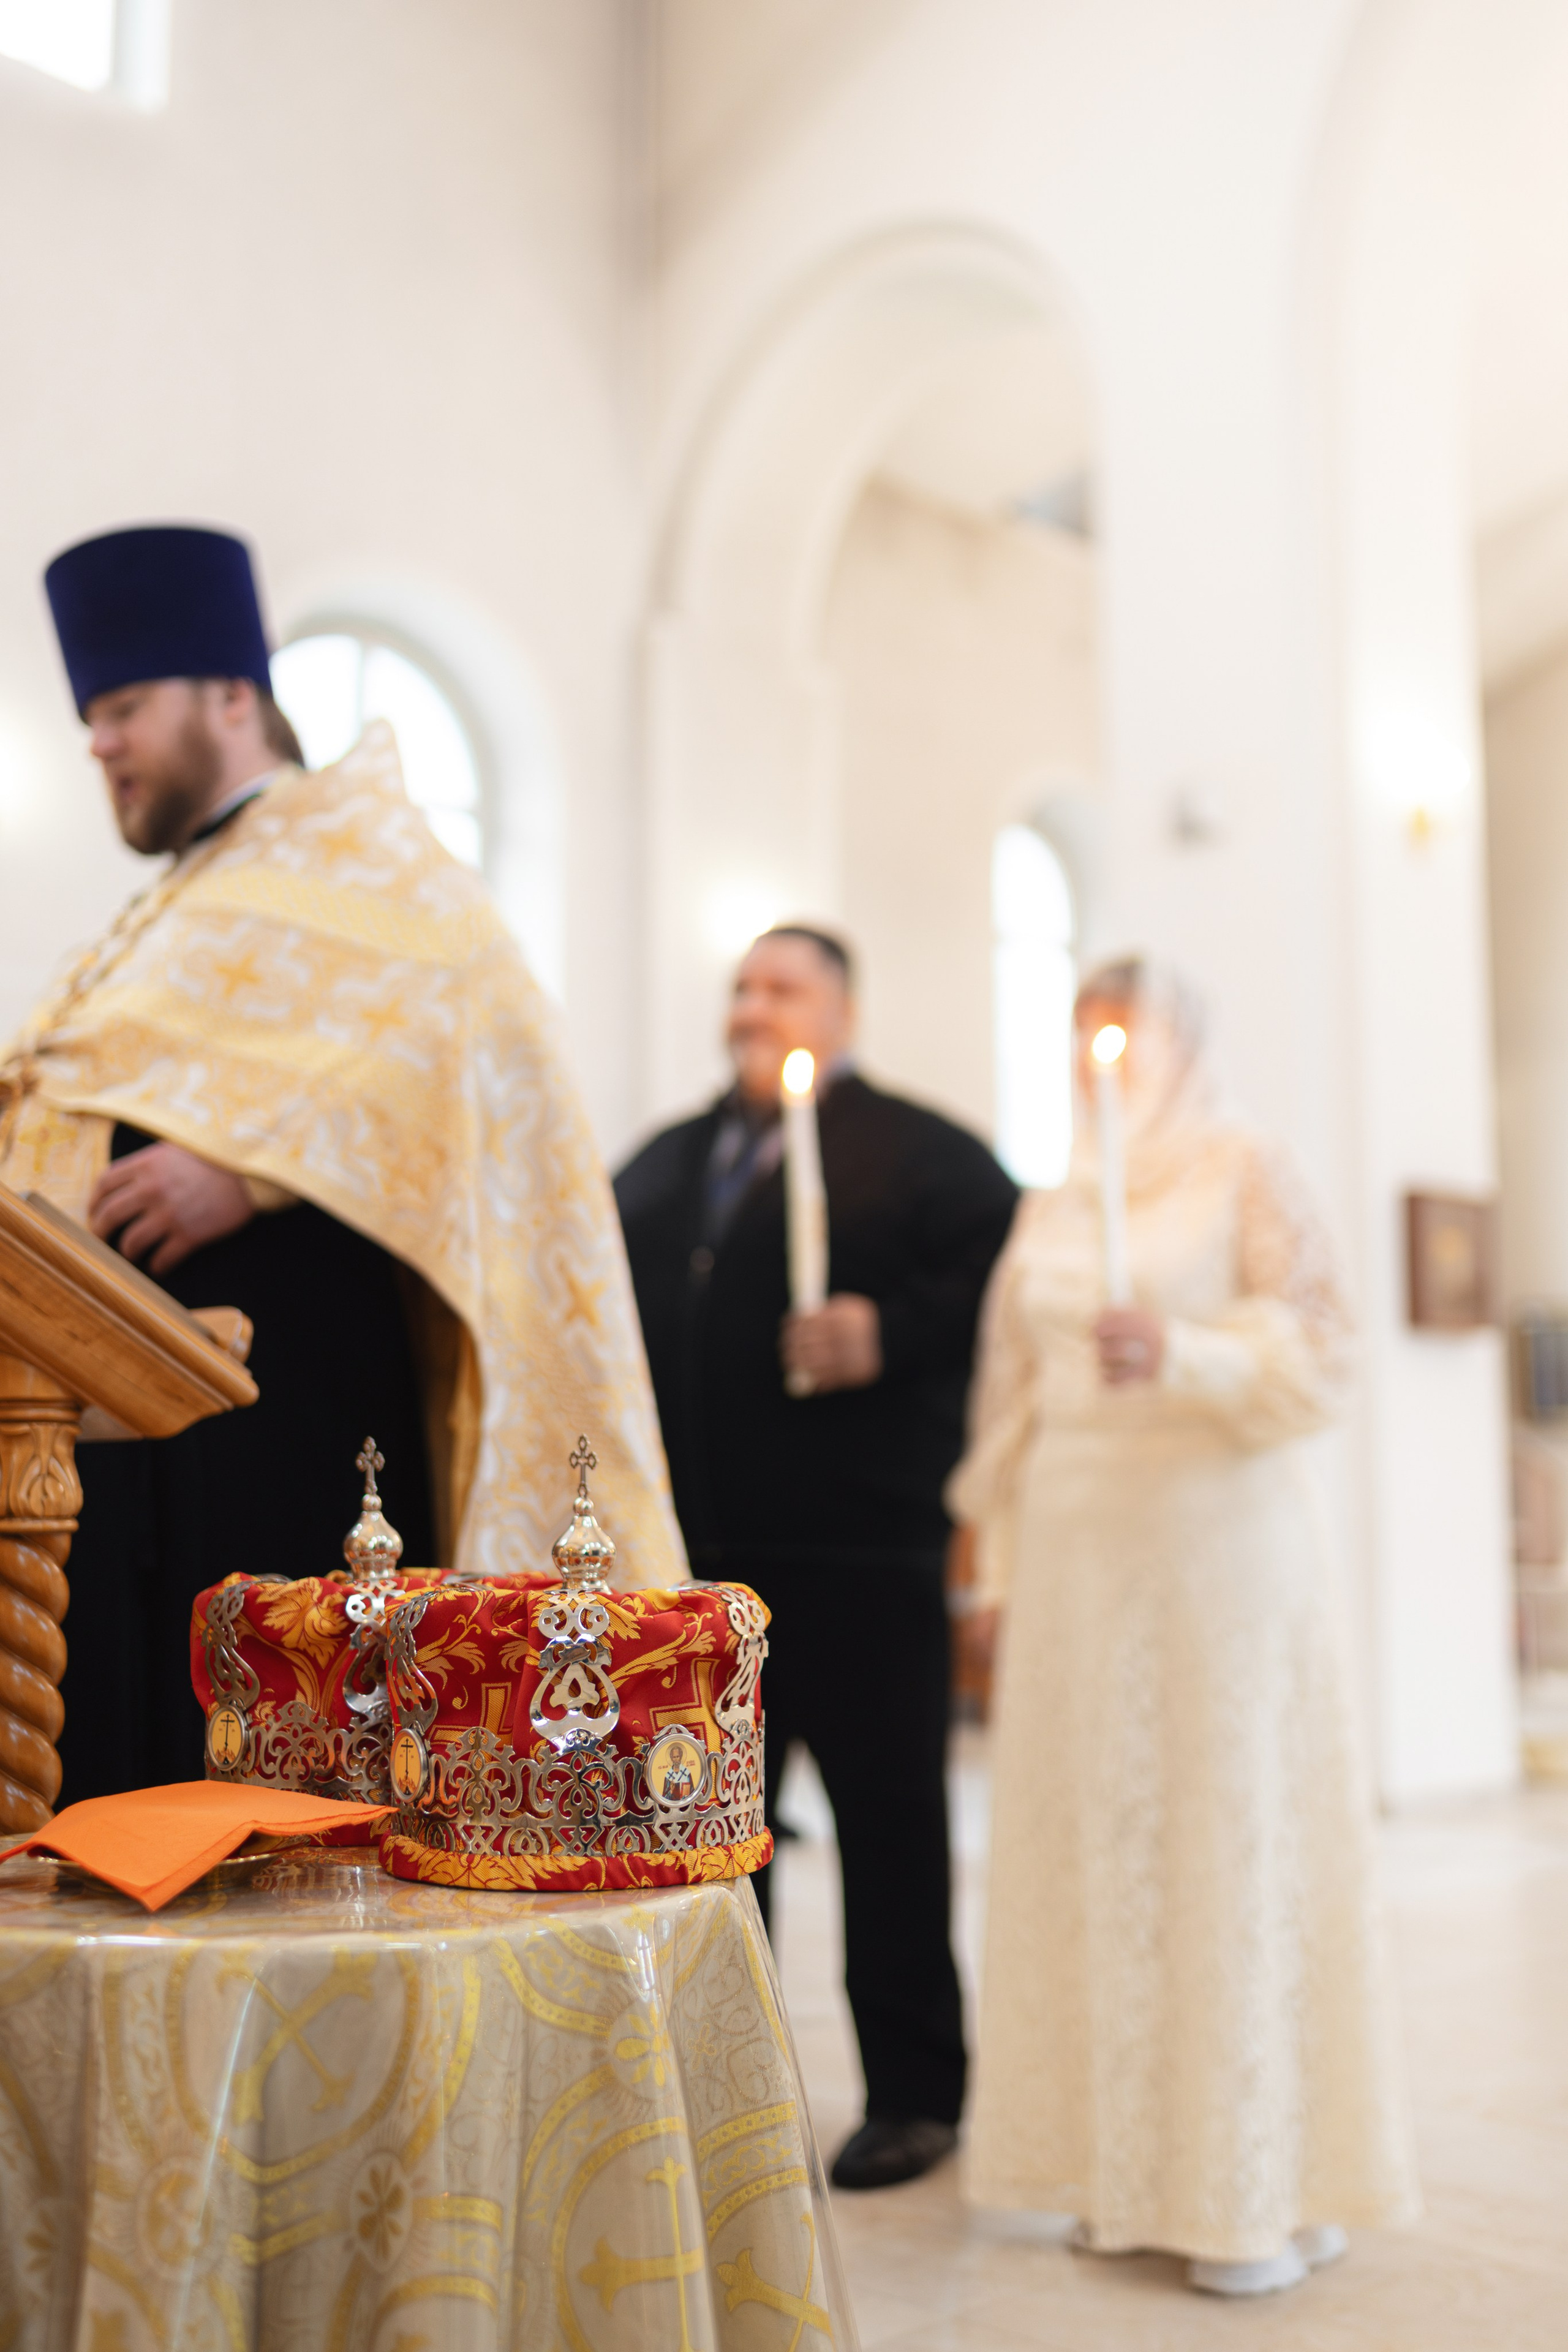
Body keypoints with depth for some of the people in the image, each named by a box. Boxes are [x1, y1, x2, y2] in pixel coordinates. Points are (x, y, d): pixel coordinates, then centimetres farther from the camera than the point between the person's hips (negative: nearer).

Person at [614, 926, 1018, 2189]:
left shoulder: (918, 1151, 1)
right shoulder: (663, 1162, 20)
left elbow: (1007, 1283, -8)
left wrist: (891, 1332, -21)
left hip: (859, 1552, -5)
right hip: (691, 1549, 6)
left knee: (889, 1816, 3)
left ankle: (913, 2092, 16)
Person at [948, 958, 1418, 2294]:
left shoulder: (1246, 1174, 1)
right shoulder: (1050, 1210, 16)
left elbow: (1318, 1358, -6)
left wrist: (1182, 1354, -22)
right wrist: (1002, 1558, 15)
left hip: (1214, 1545, -5)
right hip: (1075, 1552, 5)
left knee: (1226, 1832, -3)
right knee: (1090, 1843, 4)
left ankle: (1263, 2189, 8)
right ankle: (1130, 2171, 15)